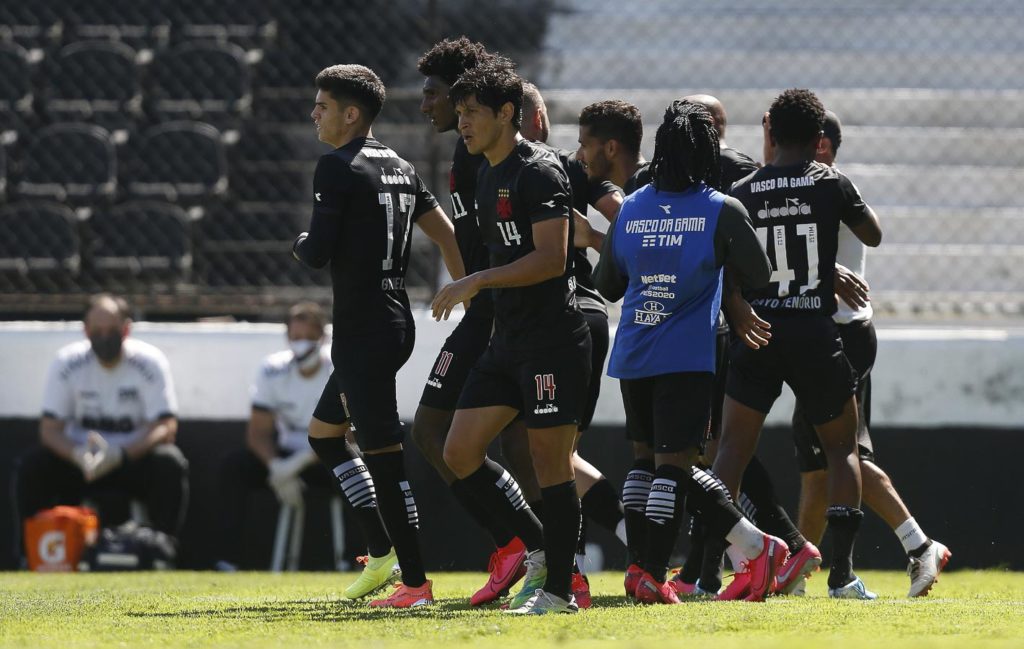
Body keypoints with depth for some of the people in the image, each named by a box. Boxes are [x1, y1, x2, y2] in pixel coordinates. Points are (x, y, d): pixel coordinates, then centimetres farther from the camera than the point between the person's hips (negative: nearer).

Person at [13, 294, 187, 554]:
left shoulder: (150, 362, -13)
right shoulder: (67, 363, -9)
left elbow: (166, 427, -19)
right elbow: (50, 428, -10)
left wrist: (120, 454, -36)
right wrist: (78, 455, -33)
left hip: (136, 456, -1)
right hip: (80, 459, 1)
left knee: (170, 464, -33)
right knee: (31, 467, -25)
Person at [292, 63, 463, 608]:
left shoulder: (337, 168, -12)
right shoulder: (399, 168, 14)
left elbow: (318, 254, -16)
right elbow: (446, 235, 16)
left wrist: (299, 245, 7)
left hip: (364, 330, -10)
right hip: (396, 321, 10)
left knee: (382, 451, -8)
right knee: (323, 432, 21)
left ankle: (415, 580, -9)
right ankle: (382, 551, 19)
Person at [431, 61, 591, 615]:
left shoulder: (538, 171, -13)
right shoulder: (487, 175, 16)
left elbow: (551, 258, -21)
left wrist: (476, 282, -20)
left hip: (551, 337, -9)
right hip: (507, 340, 9)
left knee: (550, 461, -5)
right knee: (460, 453, 4)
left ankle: (559, 588, 1)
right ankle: (538, 548, 15)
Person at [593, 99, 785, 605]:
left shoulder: (630, 209, 8)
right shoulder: (721, 211, -3)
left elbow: (607, 286, 16)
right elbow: (759, 278, 1)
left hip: (632, 355, 4)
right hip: (688, 357, -4)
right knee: (673, 465, -3)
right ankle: (650, 573, -9)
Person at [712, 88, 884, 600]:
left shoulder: (741, 192, 2)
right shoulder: (832, 183, -1)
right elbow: (873, 235, 15)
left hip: (757, 333, 1)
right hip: (816, 333, -1)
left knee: (732, 449, 7)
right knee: (841, 447, 12)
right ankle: (842, 572, 3)